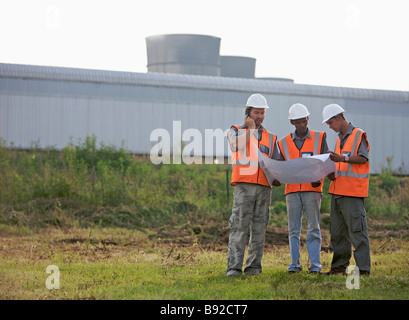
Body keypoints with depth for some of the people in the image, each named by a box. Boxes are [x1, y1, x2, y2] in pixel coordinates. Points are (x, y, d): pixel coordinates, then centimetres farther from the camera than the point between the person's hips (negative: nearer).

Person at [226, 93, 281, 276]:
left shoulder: (270, 138, 21)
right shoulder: (236, 131, 12)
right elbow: (239, 145, -12)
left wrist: (277, 178, -1)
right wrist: (250, 128, -3)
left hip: (264, 188, 4)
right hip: (244, 185, -4)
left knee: (259, 228, 2)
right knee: (239, 226, -10)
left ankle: (253, 266, 6)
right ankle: (234, 267, -13)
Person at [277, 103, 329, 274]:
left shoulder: (319, 138, 7)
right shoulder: (284, 143, 12)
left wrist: (318, 178, -14)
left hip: (312, 189, -2)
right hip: (292, 190, 2)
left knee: (313, 228, -3)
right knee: (293, 229, 3)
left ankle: (315, 264, -2)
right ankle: (294, 264, 7)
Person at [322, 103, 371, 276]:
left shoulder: (359, 135, -4)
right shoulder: (339, 139, 20)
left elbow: (363, 159, -15)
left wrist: (343, 158, -28)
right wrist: (332, 174, 5)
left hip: (353, 193, -8)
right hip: (337, 191, 8)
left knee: (357, 231, -10)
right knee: (337, 232, 9)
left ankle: (363, 268, -10)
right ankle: (339, 266, 14)